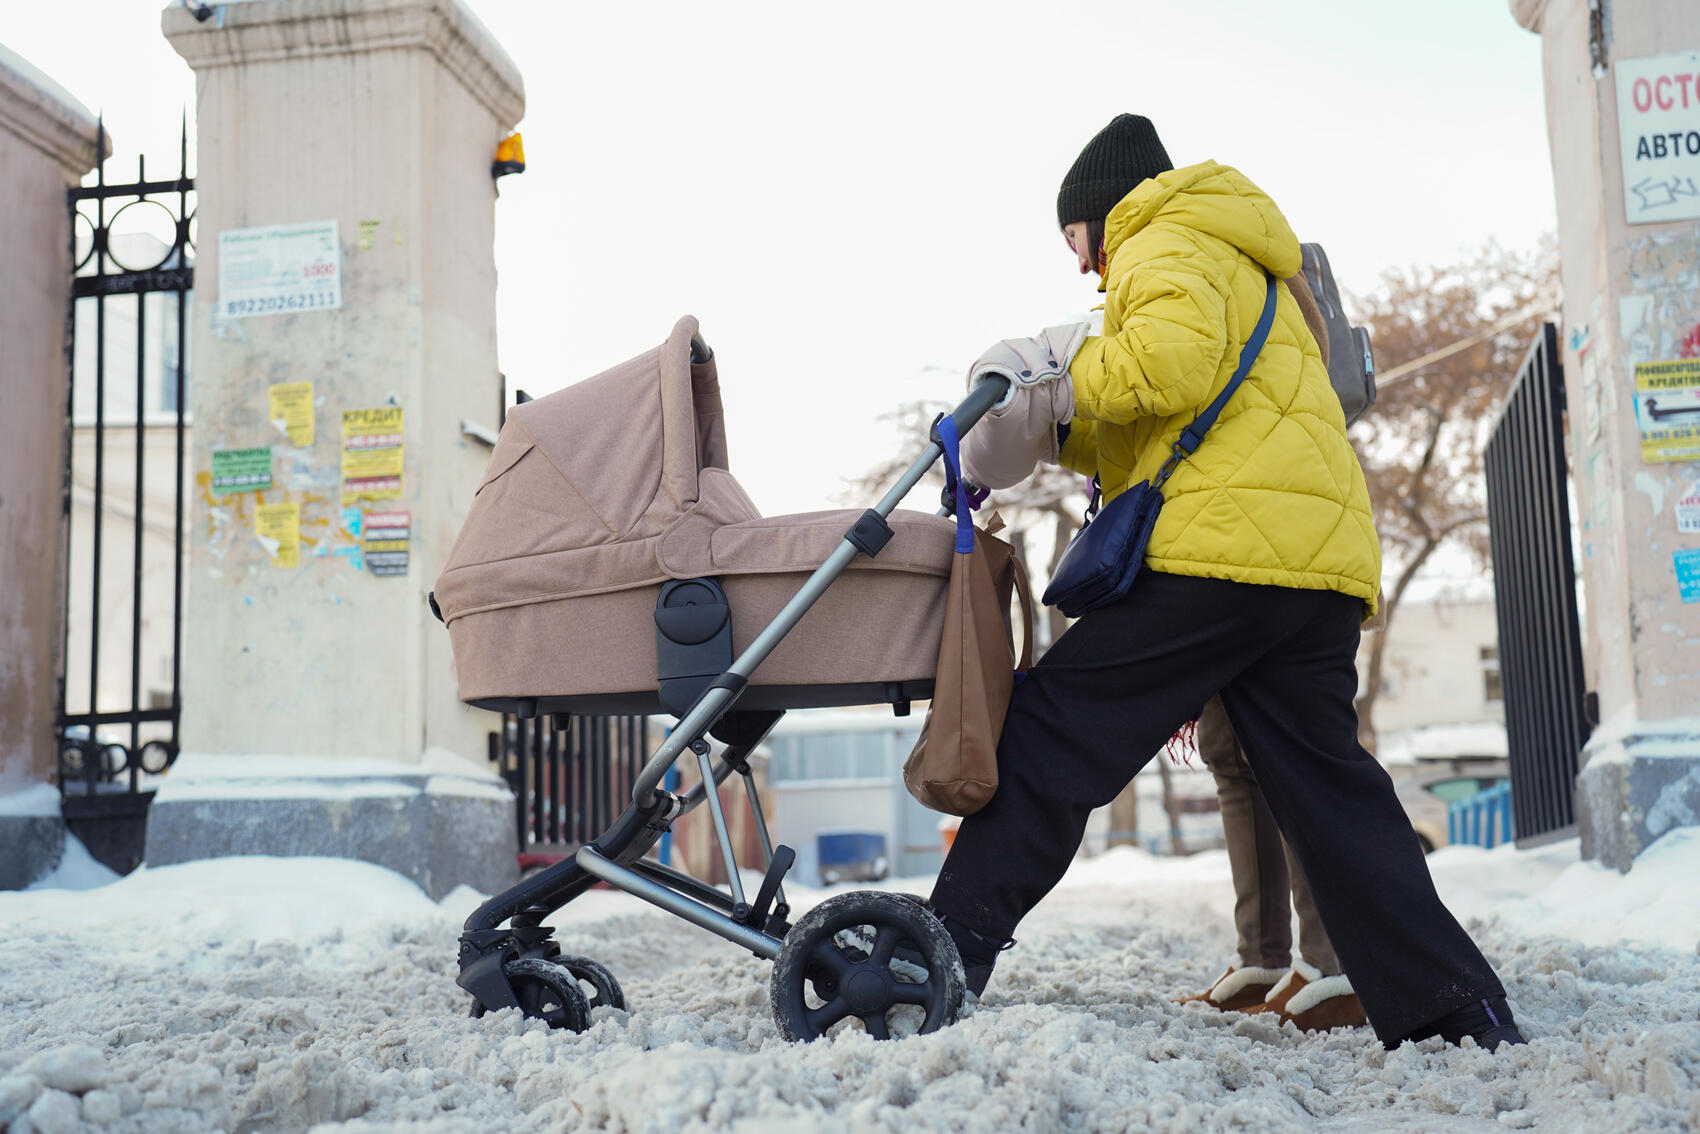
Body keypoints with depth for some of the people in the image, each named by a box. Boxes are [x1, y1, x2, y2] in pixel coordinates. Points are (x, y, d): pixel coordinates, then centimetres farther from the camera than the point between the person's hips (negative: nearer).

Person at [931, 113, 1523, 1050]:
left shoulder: (1162, 246, 6)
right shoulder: (1251, 273, 36)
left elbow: (1175, 355, -17)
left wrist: (1060, 376, -4)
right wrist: (1057, 431, 17)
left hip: (1226, 547, -9)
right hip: (1322, 561, 10)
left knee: (1050, 730, -6)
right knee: (1325, 784, 12)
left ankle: (950, 947, -7)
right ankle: (1459, 1011, 12)